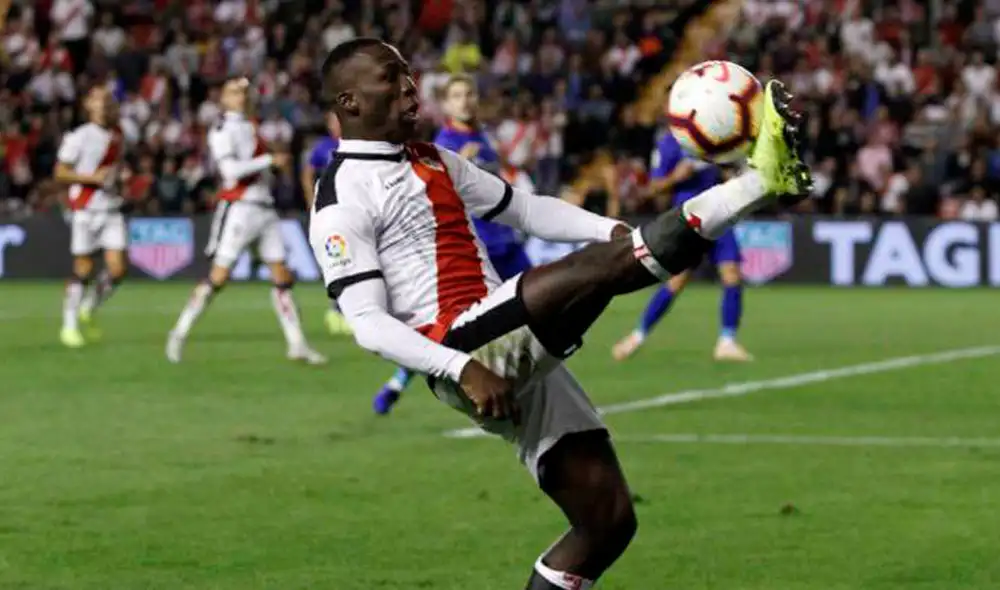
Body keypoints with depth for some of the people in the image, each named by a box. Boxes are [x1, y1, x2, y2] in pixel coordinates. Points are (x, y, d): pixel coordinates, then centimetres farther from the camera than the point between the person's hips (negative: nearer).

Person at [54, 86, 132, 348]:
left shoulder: (118, 135, 10)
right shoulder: (79, 137, -9)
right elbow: (60, 173, -8)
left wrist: (120, 176, 6)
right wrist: (93, 178, -18)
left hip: (111, 208, 5)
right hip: (85, 208, -5)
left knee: (118, 268, -4)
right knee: (83, 270, -1)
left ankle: (88, 310, 21)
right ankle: (69, 325, 13)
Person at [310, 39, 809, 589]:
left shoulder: (434, 163, 23)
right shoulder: (341, 199, -4)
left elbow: (527, 210, 23)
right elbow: (368, 324, -12)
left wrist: (620, 231, 6)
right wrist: (463, 369, -24)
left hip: (523, 355, 9)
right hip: (465, 358, -9)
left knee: (609, 519, 3)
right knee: (597, 267, -26)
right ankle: (759, 180, -32)